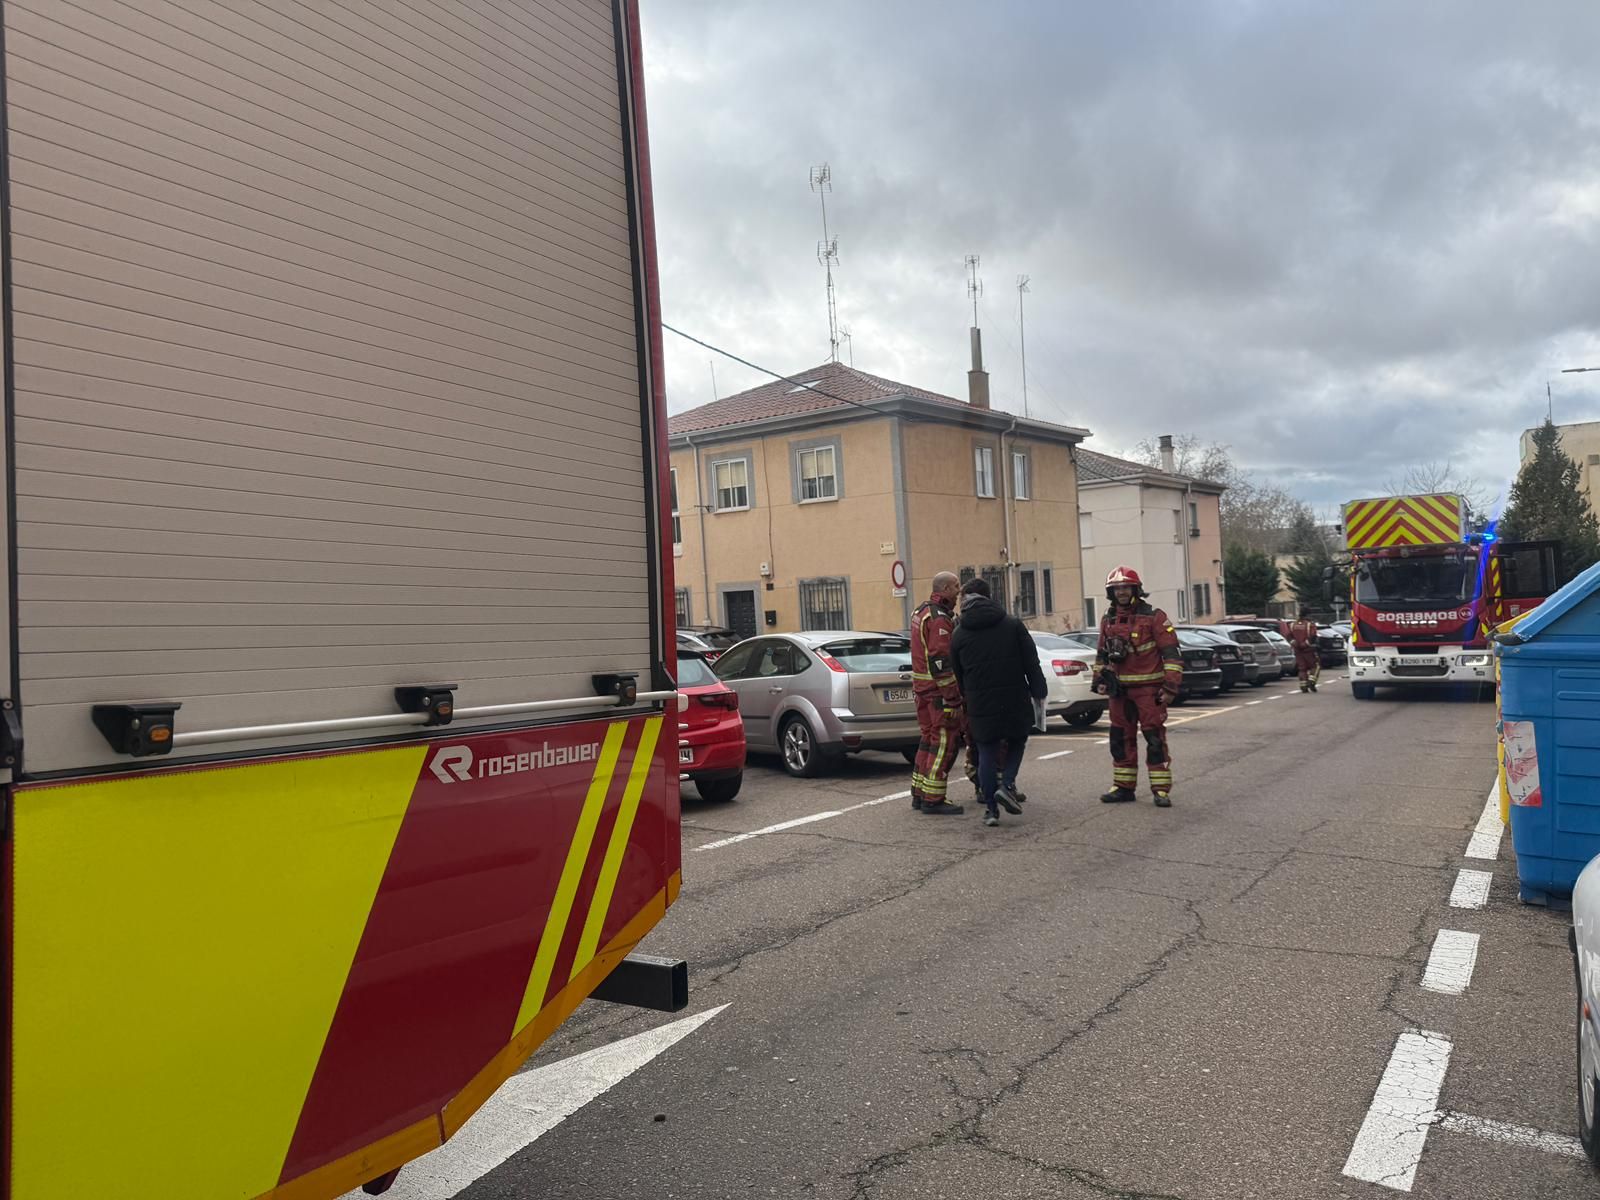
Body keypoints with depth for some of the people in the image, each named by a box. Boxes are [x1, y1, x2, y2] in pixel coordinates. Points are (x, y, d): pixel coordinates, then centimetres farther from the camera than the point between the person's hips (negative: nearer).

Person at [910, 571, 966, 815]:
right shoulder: (939, 618, -18)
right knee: (944, 742, -5)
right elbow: (940, 661, -23)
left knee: (929, 738, 16)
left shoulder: (921, 611, 14)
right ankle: (933, 800, -3)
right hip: (939, 688, -10)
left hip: (922, 685, 10)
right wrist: (952, 700, -22)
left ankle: (920, 795, 21)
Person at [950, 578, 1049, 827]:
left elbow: (958, 674, 10)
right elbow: (1031, 662, -1)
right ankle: (1007, 785, -1)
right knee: (1017, 742, 19)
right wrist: (1039, 692, 2)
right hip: (1015, 701, 0)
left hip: (980, 704, 0)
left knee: (987, 753, 7)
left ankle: (991, 809, 6)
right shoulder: (1012, 624, 2)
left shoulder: (959, 634, 4)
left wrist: (967, 697, 23)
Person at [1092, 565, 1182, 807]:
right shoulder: (1108, 621, 11)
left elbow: (1171, 652, -9)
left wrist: (1171, 685, -14)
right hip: (1119, 689, 6)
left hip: (1148, 689, -6)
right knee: (1121, 739, 10)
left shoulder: (1153, 617, -7)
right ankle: (1123, 787, 19)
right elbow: (1102, 653, 23)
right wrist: (1099, 679, 13)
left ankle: (1161, 789, 1)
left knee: (1155, 738, -4)